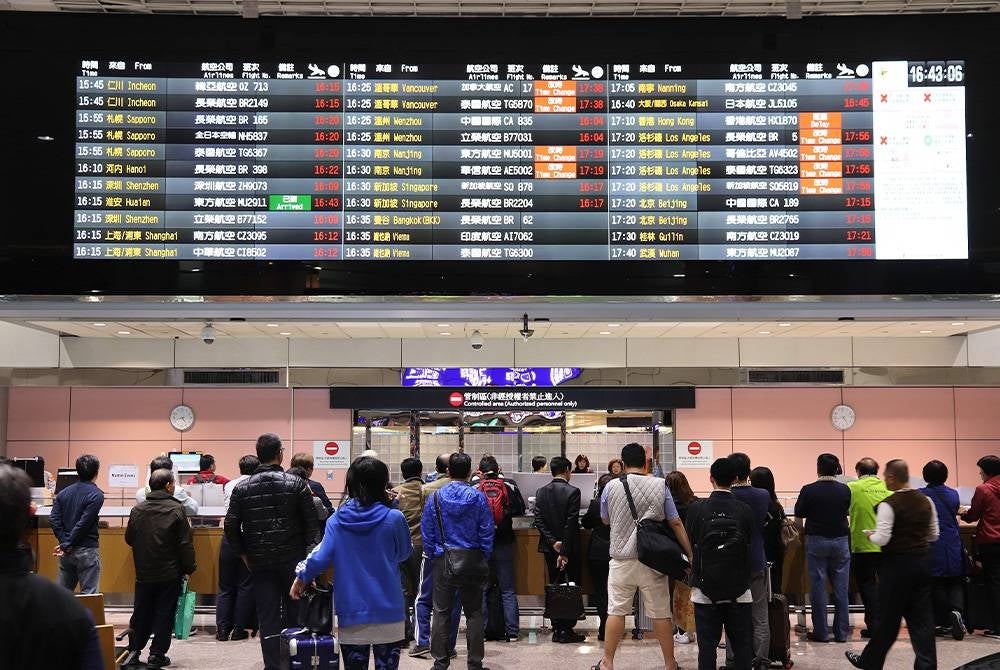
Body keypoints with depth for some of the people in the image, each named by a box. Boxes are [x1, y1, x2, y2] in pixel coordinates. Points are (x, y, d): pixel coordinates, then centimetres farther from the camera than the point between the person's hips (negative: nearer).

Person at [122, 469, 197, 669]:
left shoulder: (137, 510, 1)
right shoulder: (176, 509, -11)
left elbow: (129, 539, 12)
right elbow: (186, 543, -11)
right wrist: (188, 568, -3)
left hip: (144, 574, 4)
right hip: (170, 574, -3)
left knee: (141, 613, 14)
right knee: (164, 614, 5)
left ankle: (134, 651, 10)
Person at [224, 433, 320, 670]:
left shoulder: (242, 489, 1)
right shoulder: (296, 484, -5)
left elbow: (231, 526, 0)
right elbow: (311, 522, -5)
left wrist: (243, 554, 9)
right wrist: (309, 551, 3)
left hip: (260, 562, 1)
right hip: (293, 559, -1)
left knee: (268, 619, 5)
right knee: (294, 615, 9)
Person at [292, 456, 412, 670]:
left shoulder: (337, 520, -3)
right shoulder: (393, 519, -9)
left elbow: (322, 556, -4)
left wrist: (302, 576, 15)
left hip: (351, 616, 2)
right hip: (387, 613, -2)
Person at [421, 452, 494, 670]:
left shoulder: (435, 497, -3)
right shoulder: (478, 497, -6)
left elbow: (427, 531, 1)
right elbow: (487, 532, -3)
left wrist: (433, 556, 10)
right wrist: (484, 559, 7)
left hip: (443, 562, 1)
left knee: (441, 613, 9)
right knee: (474, 613, 8)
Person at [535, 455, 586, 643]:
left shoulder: (541, 492, 3)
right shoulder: (573, 491, -12)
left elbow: (538, 520, -3)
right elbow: (571, 523, -16)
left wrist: (553, 542, -6)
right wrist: (565, 551, -15)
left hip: (550, 547, 5)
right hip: (570, 547, -5)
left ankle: (557, 629, 12)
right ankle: (567, 629, 1)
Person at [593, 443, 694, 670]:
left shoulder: (611, 487, -4)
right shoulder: (660, 486, -5)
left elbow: (605, 520, 12)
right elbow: (676, 523, -3)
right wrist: (690, 554, 3)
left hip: (622, 559, 0)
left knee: (616, 611, 7)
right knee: (660, 613, 7)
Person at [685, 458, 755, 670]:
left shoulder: (697, 509, -8)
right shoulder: (745, 511, -7)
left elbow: (689, 541, 3)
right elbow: (749, 542, 4)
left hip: (705, 588, 0)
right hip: (739, 589, 0)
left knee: (707, 645, 4)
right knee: (742, 645, 8)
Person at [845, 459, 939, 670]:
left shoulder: (888, 504, -15)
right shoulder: (926, 501, 4)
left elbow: (882, 539, -18)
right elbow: (934, 535, 12)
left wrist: (871, 534, 2)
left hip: (897, 564, -5)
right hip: (922, 562, 5)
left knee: (888, 618, 6)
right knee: (921, 617, 7)